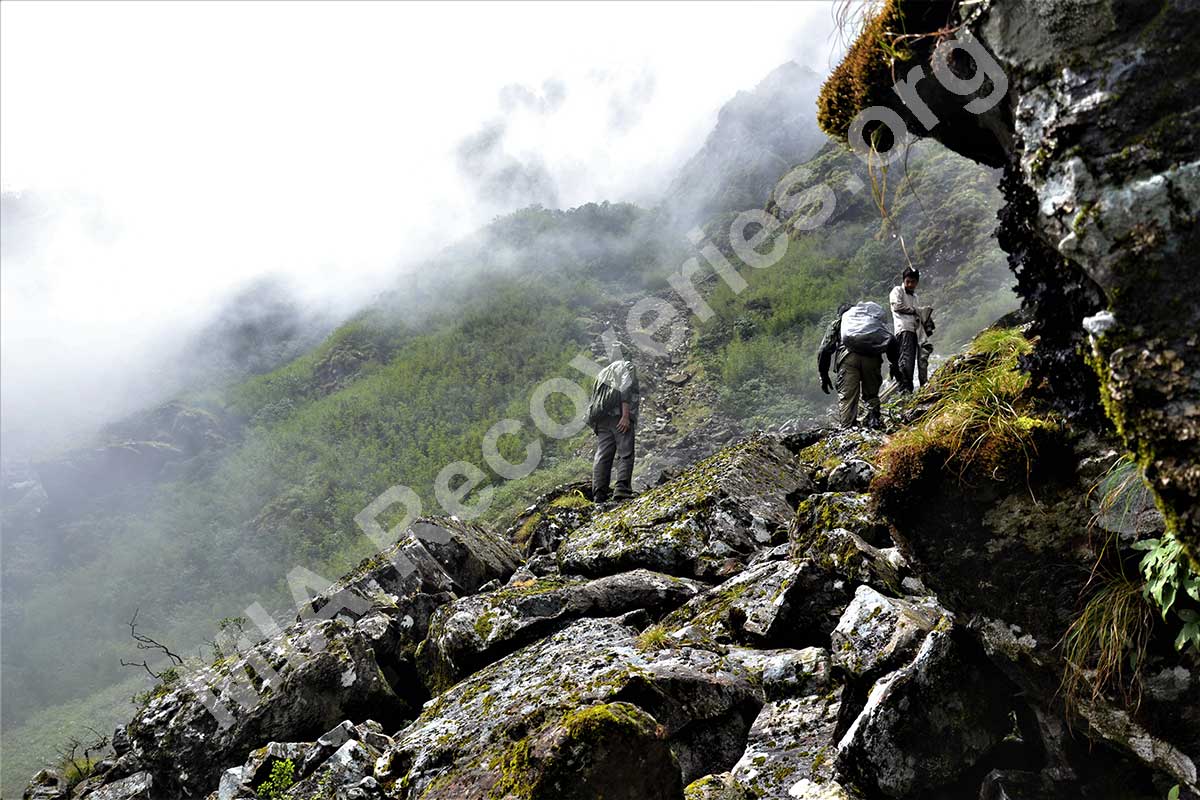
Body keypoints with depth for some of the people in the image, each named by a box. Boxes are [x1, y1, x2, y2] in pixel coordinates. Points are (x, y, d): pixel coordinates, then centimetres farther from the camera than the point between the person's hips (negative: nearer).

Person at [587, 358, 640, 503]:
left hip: (601, 419, 6)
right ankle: (622, 489, -19)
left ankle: (599, 495, -6)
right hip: (619, 415, -6)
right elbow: (625, 390, -8)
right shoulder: (628, 367, 10)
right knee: (625, 454, -5)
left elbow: (594, 400, 22)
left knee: (602, 455, 1)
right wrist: (626, 416, -16)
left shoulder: (603, 373, 30)